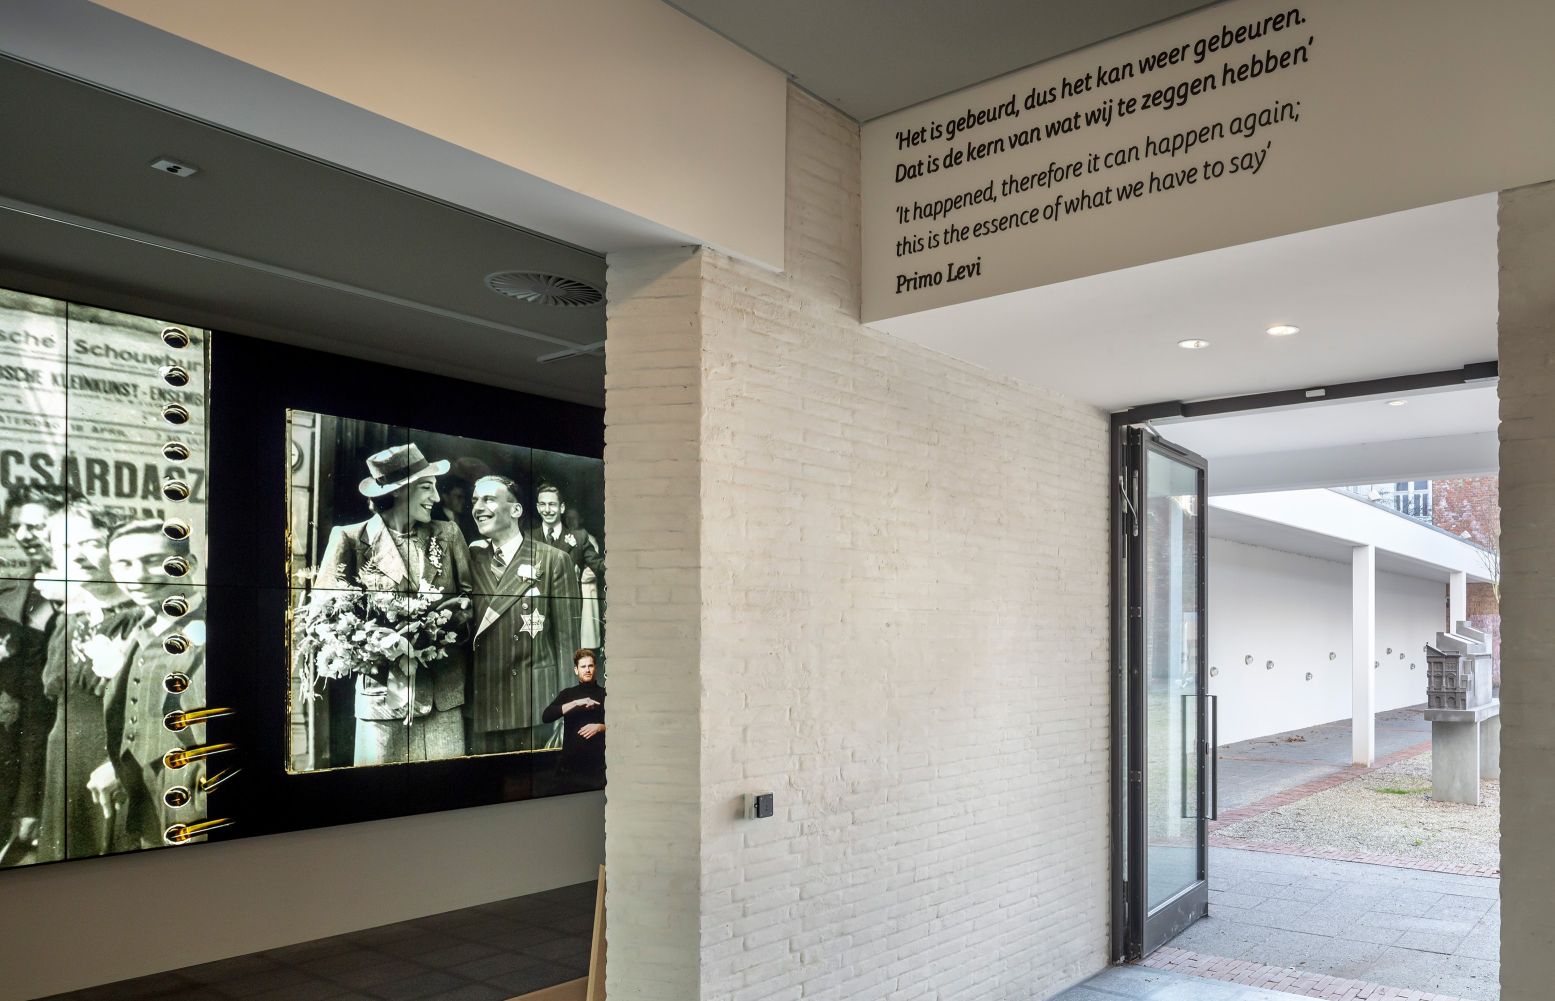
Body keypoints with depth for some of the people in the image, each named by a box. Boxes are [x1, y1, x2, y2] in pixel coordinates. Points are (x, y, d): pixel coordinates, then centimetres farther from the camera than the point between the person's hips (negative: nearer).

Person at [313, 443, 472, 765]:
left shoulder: (448, 534, 9)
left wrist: (459, 611, -11)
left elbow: (469, 594, 11)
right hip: (383, 690, -2)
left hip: (443, 691, 2)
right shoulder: (351, 538, 1)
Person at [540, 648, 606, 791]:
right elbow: (547, 716, -7)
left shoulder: (605, 694, 7)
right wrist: (576, 703, -16)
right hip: (571, 764, 1)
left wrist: (600, 727, -11)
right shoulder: (567, 694, 9)